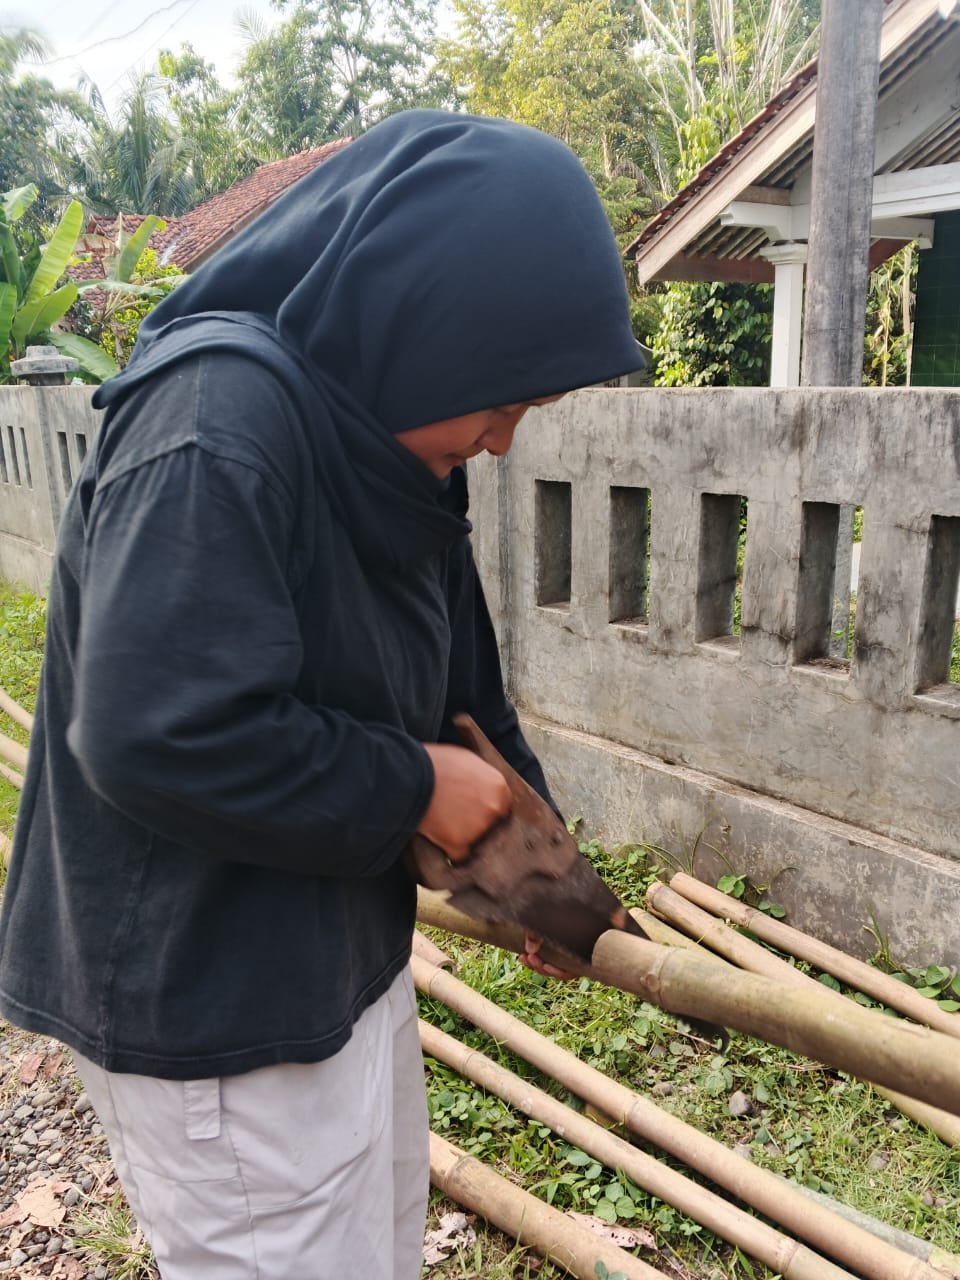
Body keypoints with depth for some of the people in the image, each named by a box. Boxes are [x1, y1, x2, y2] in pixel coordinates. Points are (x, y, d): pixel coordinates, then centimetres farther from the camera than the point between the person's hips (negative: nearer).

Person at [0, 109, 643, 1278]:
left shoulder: (384, 443, 4)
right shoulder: (214, 424, -25)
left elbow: (453, 679, 12)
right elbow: (160, 735, -32)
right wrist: (413, 790, -20)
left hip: (347, 955, 9)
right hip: (209, 1004, -9)